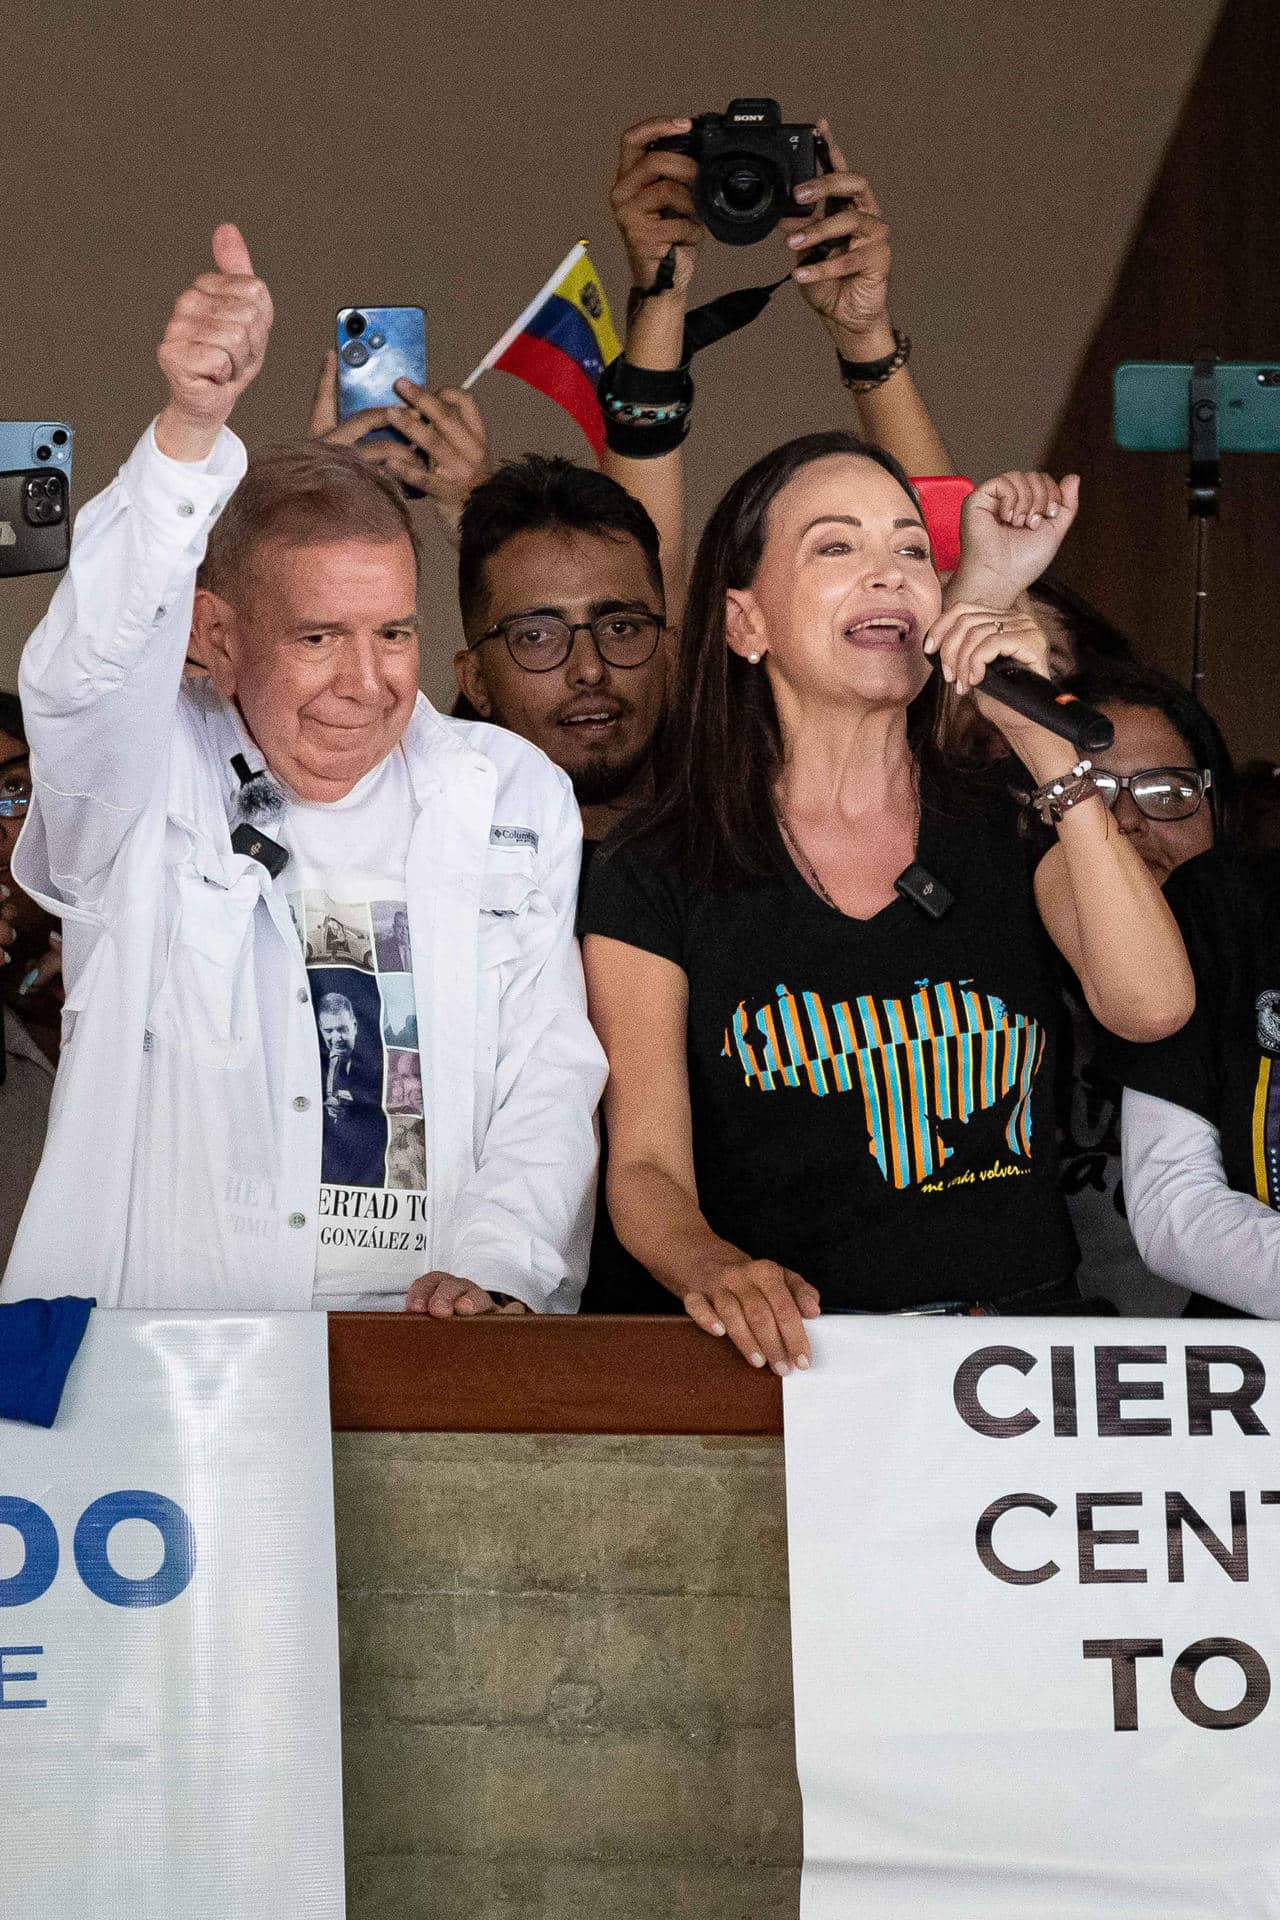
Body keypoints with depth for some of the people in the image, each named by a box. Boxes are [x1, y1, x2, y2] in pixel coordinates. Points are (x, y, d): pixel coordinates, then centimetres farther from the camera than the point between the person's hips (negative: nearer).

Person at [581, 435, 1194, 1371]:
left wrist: (1044, 740, -6)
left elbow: (1151, 1005, -5)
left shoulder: (1009, 835, 13)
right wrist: (716, 1268, -24)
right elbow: (645, 1164, -1)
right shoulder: (655, 881, 5)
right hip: (788, 1357, -1)